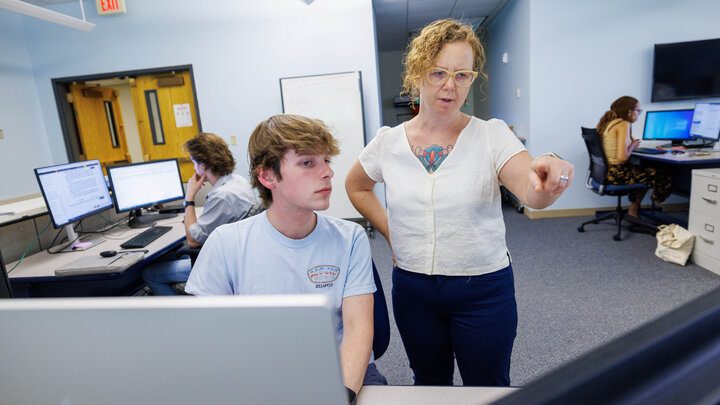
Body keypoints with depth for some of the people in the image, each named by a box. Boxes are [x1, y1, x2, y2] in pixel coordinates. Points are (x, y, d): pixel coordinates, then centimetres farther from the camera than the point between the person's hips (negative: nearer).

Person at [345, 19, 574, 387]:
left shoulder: (492, 135, -9)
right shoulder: (388, 141, -3)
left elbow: (531, 193, -24)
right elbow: (355, 185, 13)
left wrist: (546, 182, -48)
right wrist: (389, 232, 4)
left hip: (483, 289, -1)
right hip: (412, 288, 2)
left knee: (487, 388, 17)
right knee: (429, 382, 23)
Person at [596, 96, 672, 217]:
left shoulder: (608, 122, 11)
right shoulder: (624, 124, -16)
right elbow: (622, 157, -24)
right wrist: (633, 146, -6)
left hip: (605, 170, 10)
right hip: (616, 173, -10)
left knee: (646, 171, 30)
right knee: (662, 177, 4)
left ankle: (633, 209, 31)